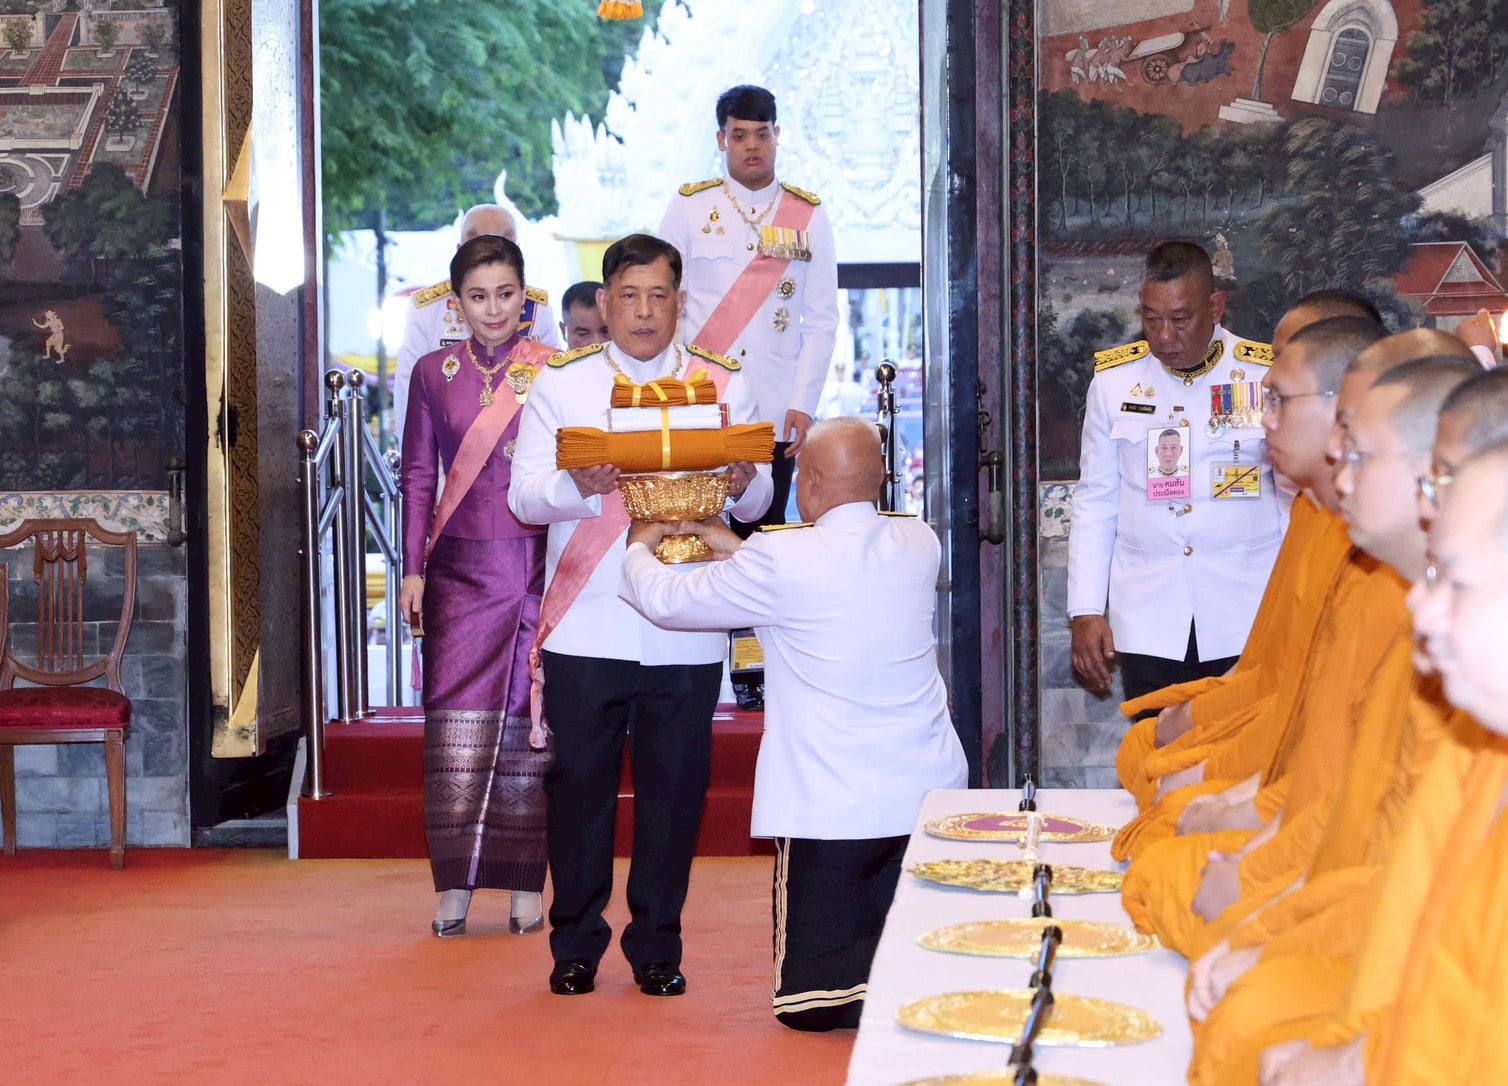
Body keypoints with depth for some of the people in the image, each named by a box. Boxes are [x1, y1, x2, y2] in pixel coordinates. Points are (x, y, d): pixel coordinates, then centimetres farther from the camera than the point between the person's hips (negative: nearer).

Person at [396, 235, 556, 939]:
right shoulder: (435, 373, 8)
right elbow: (418, 476, 9)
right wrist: (413, 569, 2)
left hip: (538, 564, -1)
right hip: (460, 568, 1)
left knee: (528, 718, 2)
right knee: (457, 724, -4)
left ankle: (525, 883, 9)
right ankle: (455, 886, 2)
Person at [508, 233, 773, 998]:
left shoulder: (723, 385, 10)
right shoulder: (560, 384, 7)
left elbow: (756, 503, 5)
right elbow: (524, 496, -2)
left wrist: (743, 484, -19)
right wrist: (580, 486, -23)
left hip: (685, 634, 1)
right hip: (586, 627, -1)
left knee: (675, 785, 4)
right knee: (578, 782, 2)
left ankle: (657, 947, 17)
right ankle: (575, 946, 16)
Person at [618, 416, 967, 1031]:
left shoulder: (782, 561, -15)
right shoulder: (918, 546, 4)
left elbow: (665, 602, -1)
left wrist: (640, 547, 22)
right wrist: (734, 548, 31)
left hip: (833, 810, -6)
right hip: (932, 794, 6)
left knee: (805, 997, 2)